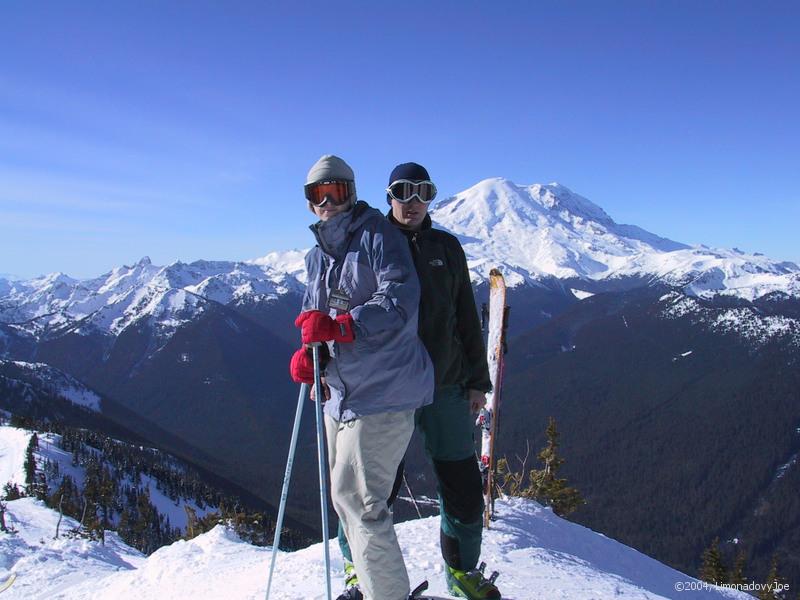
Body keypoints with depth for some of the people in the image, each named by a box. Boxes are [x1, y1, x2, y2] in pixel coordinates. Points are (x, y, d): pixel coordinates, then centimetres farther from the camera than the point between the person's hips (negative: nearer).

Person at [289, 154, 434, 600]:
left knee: (361, 502, -9)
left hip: (382, 392, -8)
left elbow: (400, 304, -21)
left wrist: (340, 325, -32)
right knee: (345, 496, 17)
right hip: (341, 393, 9)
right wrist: (308, 354, -4)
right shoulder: (318, 256, 15)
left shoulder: (377, 235, -9)